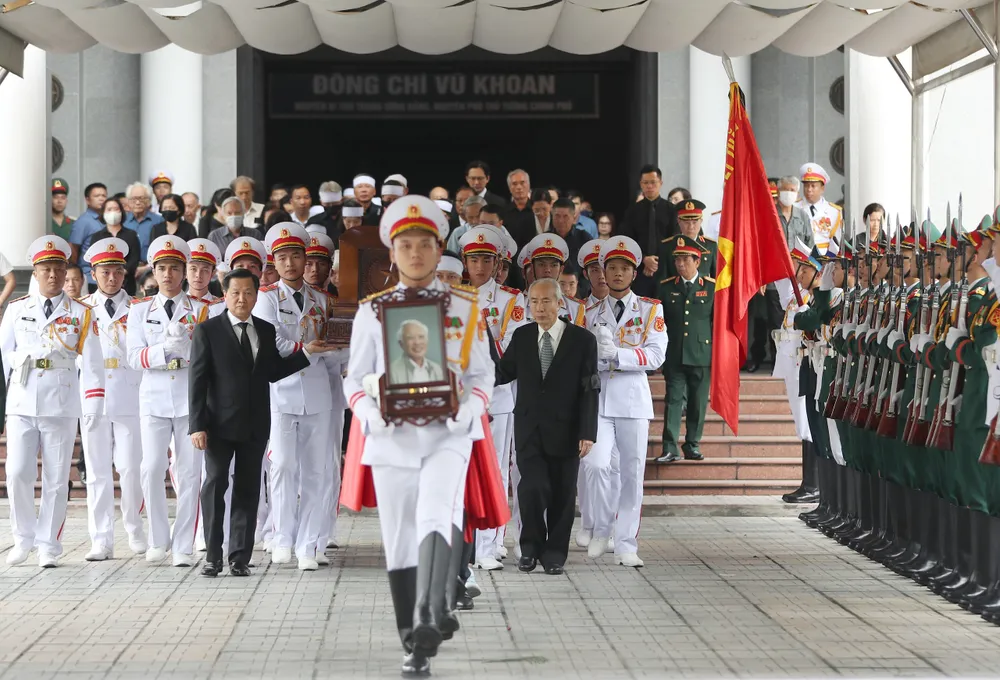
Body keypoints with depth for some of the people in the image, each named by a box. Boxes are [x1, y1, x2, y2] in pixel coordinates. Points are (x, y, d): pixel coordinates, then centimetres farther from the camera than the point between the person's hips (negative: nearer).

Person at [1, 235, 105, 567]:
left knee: (56, 478, 2)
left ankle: (48, 548, 11)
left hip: (61, 404, -1)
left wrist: (93, 408, -7)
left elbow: (91, 363, 1)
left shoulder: (80, 313, 6)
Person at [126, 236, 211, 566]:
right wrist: (164, 349, -17)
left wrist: (186, 340, -20)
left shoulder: (200, 309, 7)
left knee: (189, 471, -2)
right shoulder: (139, 309, 9)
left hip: (191, 396, 0)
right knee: (152, 468, -9)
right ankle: (158, 539, 8)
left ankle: (183, 547, 3)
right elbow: (134, 357, 0)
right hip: (154, 395, 1)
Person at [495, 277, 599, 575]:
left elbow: (590, 389, -4)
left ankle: (555, 552, 20)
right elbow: (504, 372, 15)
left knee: (562, 494, 4)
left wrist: (588, 433, -10)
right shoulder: (521, 336, 6)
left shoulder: (582, 340, -3)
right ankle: (531, 545, 9)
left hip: (565, 430, -1)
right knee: (532, 487, -12)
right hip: (528, 429, 1)